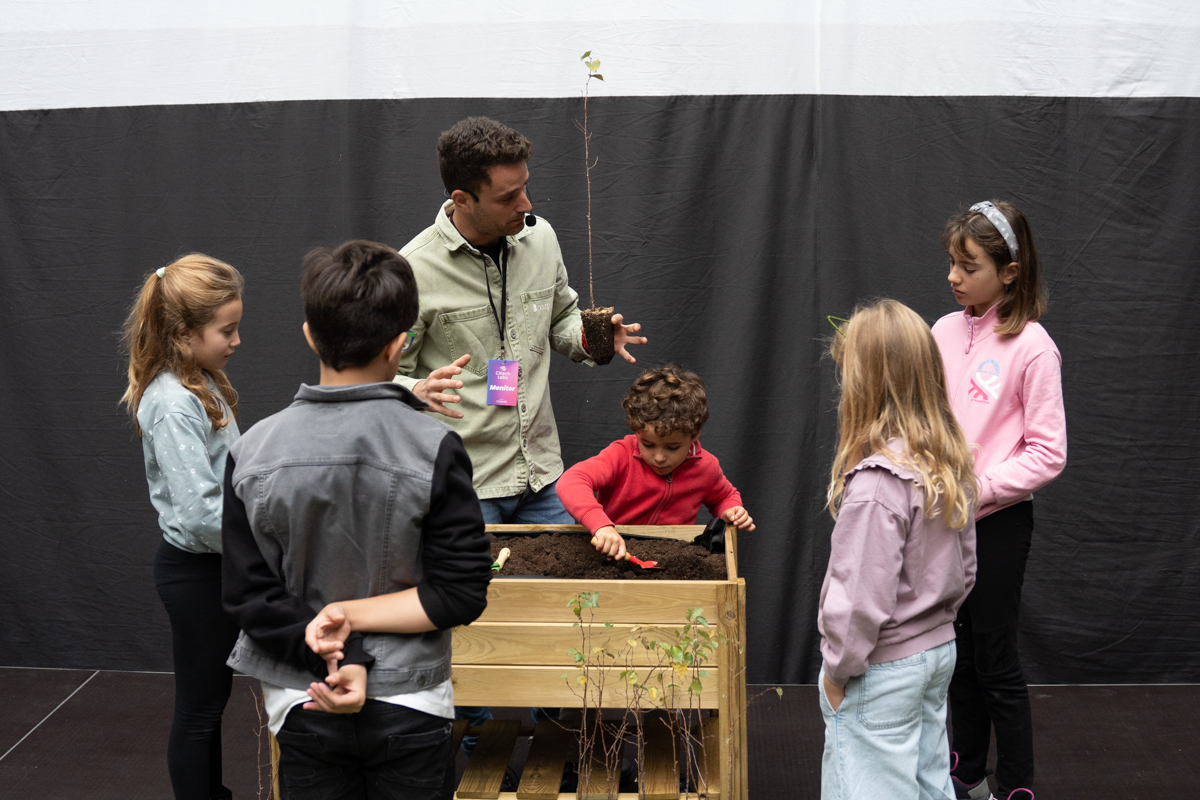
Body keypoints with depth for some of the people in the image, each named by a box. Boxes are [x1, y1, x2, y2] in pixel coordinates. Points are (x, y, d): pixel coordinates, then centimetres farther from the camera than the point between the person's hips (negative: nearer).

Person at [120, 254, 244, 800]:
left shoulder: (201, 384, 6)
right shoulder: (173, 405, -24)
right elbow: (200, 511, -28)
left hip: (215, 563, 9)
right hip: (194, 567, -9)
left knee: (214, 695, 21)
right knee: (199, 706, 4)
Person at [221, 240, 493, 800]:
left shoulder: (252, 453, -10)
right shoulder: (435, 449, -17)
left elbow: (251, 597, -11)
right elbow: (461, 594, -16)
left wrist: (334, 656, -13)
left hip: (304, 705, 2)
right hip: (410, 710, -2)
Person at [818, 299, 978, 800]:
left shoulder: (876, 484, -27)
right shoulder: (951, 464, 0)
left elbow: (862, 597, -24)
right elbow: (964, 570, 10)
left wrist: (837, 667, -11)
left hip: (883, 669, -8)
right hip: (938, 649, 8)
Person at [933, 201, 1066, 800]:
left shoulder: (1031, 346, -13)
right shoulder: (945, 331, 3)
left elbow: (1047, 454, -13)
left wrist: (977, 488, -19)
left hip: (997, 521, -6)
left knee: (995, 661, 3)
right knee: (957, 650, 18)